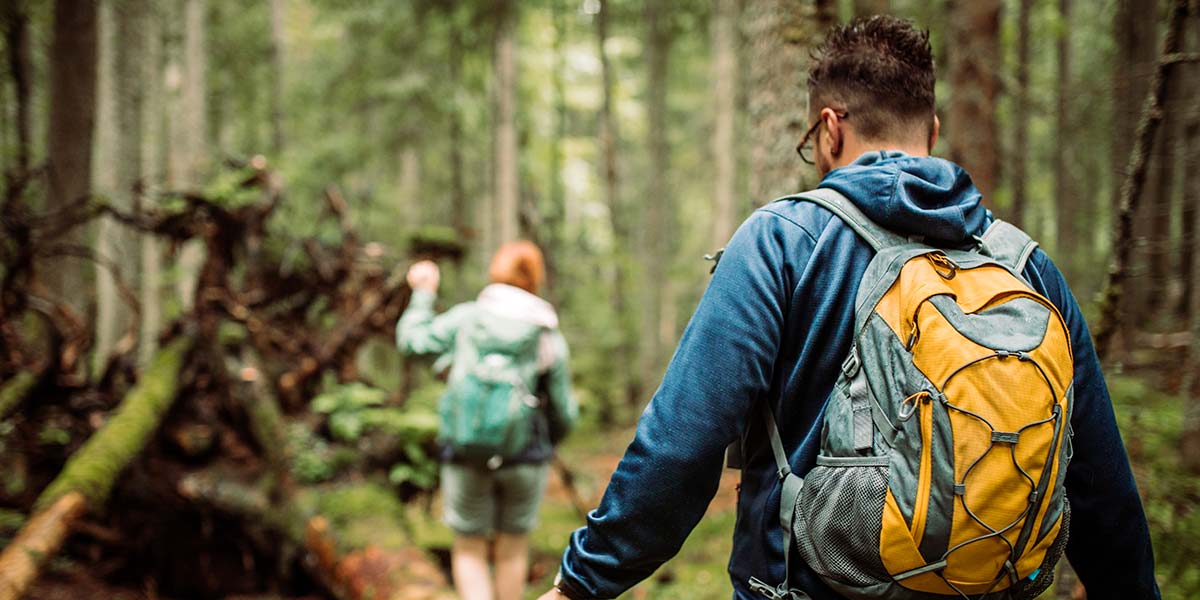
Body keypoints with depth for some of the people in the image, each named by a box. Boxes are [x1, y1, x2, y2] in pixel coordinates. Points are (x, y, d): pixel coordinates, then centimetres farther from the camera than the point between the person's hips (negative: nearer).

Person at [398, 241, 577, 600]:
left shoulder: (466, 318, -5)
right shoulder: (550, 340, -5)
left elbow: (412, 340, 7)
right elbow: (563, 412, 1)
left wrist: (423, 293, 21)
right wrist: (548, 441, 22)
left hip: (467, 454, 0)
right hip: (524, 456, 0)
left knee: (470, 550, 14)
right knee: (512, 544, 21)